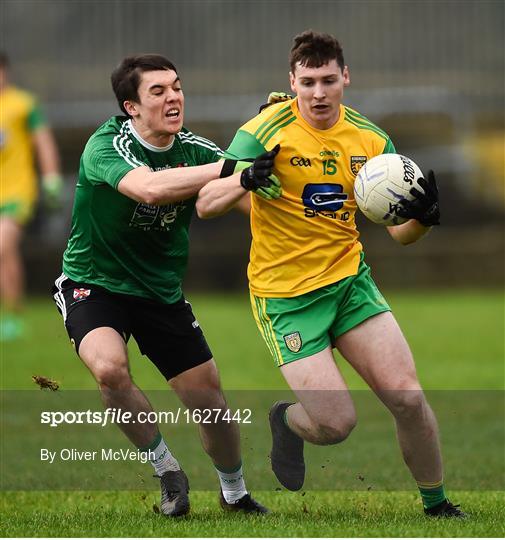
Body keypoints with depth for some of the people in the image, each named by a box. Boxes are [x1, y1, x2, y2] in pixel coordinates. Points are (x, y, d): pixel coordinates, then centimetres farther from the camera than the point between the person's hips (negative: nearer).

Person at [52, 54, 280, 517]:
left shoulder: (190, 148, -5)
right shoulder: (105, 146, -22)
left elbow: (249, 192, -15)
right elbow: (149, 188, -42)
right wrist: (231, 169, -50)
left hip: (161, 290, 5)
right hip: (94, 283, -5)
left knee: (209, 396, 3)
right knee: (110, 367, -33)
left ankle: (235, 493, 31)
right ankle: (166, 470, -10)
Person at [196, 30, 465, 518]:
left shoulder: (369, 139, 0)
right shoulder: (268, 130, -14)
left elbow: (399, 231, 3)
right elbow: (205, 205, -17)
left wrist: (422, 216, -20)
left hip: (349, 277, 4)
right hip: (285, 293, -4)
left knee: (407, 397, -8)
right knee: (336, 423, -11)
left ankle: (437, 505, 13)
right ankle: (287, 420, 25)